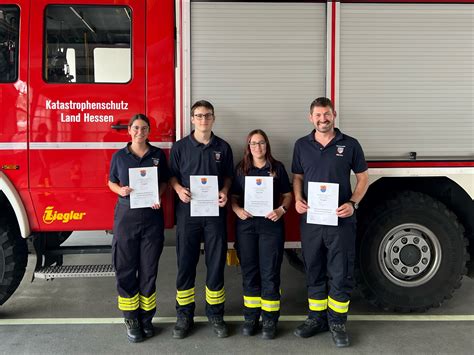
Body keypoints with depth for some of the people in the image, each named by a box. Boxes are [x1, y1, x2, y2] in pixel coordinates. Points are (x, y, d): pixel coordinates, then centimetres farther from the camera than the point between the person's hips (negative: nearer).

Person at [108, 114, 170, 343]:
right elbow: (111, 182, 11)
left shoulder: (158, 155, 4)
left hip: (152, 217, 0)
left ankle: (146, 318, 20)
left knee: (149, 269, 6)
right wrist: (121, 190, -11)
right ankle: (131, 319, 17)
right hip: (126, 217, 0)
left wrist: (159, 196, -9)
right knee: (125, 268, 3)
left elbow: (165, 182, 10)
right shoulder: (119, 156, 3)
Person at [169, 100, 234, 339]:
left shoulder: (223, 147, 6)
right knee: (185, 264, 5)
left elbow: (228, 175, 12)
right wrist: (179, 189, -13)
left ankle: (215, 314, 21)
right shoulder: (180, 147, 3)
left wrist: (225, 191, -7)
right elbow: (172, 175, 7)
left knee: (216, 263, 6)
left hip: (215, 212, 1)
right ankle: (184, 315, 19)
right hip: (187, 211, -1)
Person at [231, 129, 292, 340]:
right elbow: (233, 196, 9)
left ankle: (270, 320, 11)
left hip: (271, 225, -1)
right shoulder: (240, 169, 9)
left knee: (270, 273, 0)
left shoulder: (277, 168, 6)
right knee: (249, 272, 8)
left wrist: (282, 210, -11)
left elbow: (287, 195, 7)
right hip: (246, 225, 2)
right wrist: (237, 210, -10)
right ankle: (251, 317, 19)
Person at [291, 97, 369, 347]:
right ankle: (317, 318, 27)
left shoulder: (350, 145, 0)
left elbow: (363, 178, 4)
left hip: (341, 219, -2)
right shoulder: (302, 145, 7)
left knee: (341, 273, 3)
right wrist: (298, 199, -4)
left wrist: (353, 204, -11)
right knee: (314, 271, 12)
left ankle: (337, 323, 18)